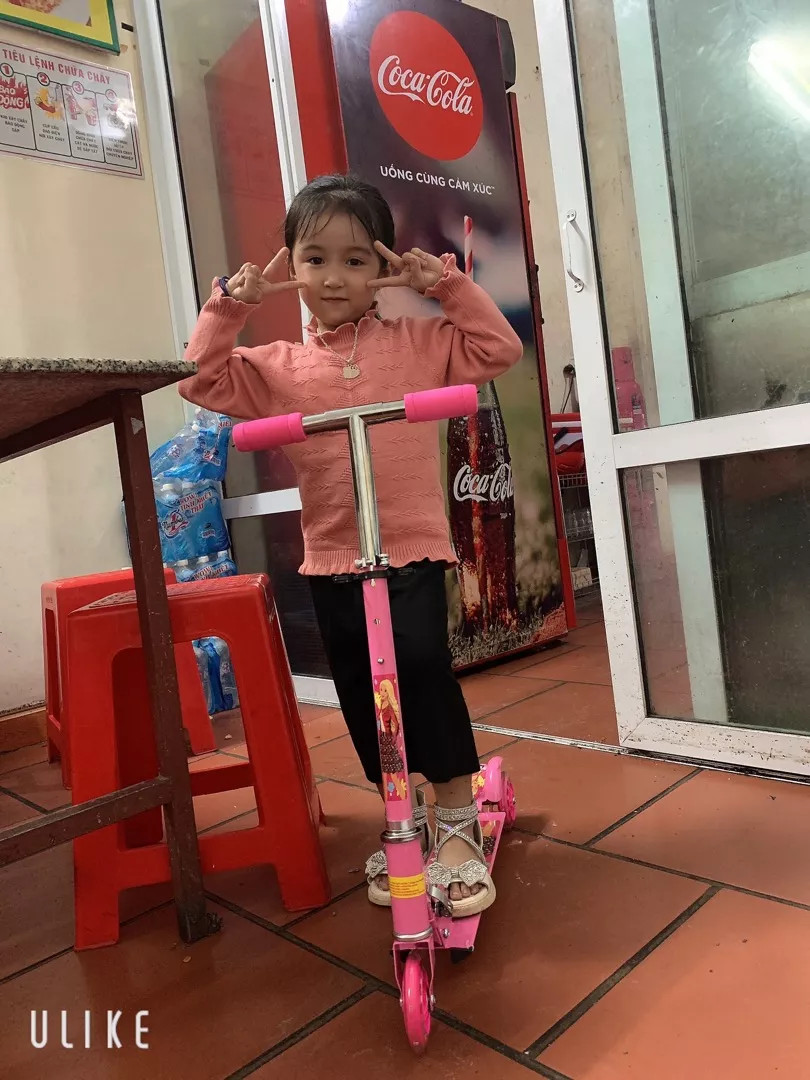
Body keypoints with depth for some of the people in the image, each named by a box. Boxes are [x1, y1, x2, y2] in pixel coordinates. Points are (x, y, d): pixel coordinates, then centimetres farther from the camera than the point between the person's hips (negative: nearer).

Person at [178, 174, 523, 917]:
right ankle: (402, 821, 30)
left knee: (422, 663, -19)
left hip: (413, 546, -3)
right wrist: (229, 305, -3)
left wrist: (447, 284, -4)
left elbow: (500, 348, 1)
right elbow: (203, 381, 4)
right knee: (360, 691, 9)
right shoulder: (279, 367, 8)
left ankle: (458, 821, 2)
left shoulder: (418, 342, 5)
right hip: (330, 557, 3)